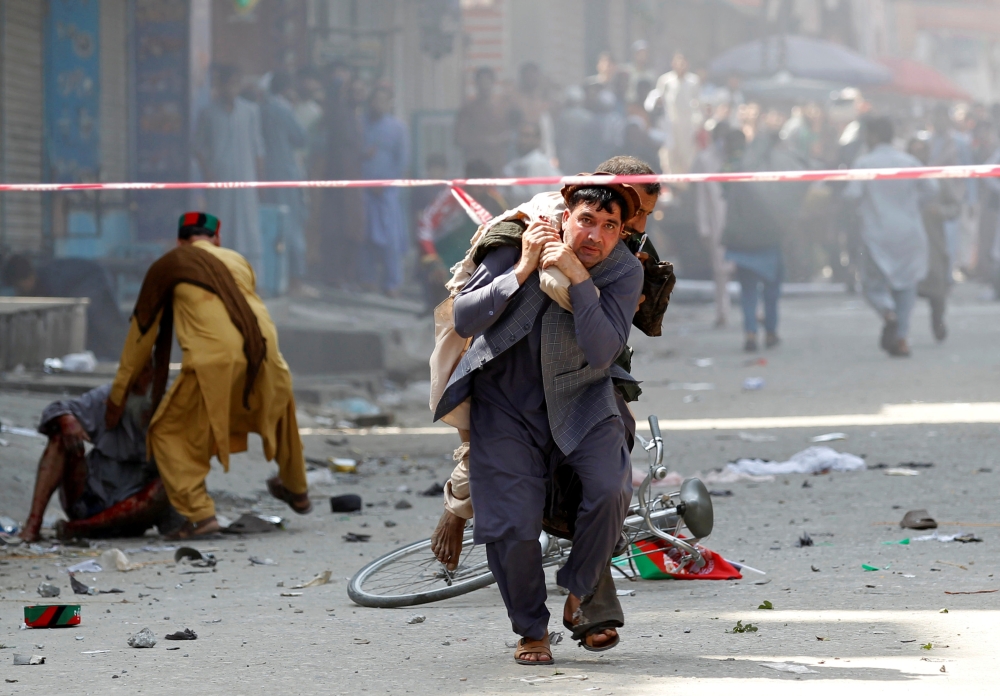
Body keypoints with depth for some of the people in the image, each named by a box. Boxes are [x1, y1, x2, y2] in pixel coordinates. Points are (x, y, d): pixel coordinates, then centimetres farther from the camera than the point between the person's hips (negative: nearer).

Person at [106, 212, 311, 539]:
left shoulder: (167, 265, 15)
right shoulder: (237, 261, 27)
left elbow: (142, 333, 18)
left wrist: (118, 396, 24)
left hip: (215, 362, -5)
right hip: (263, 354, 5)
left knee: (168, 434, 11)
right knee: (279, 406, 35)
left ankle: (199, 512, -3)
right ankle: (296, 491, 51)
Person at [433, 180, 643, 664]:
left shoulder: (624, 271, -14)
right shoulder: (517, 246, -14)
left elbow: (602, 352, -25)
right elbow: (464, 320, -17)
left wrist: (577, 276, -33)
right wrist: (522, 271, -27)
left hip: (580, 399, 0)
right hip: (507, 401, 0)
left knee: (609, 490, -25)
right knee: (513, 526, -11)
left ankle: (579, 598, 1)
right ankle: (530, 630, 15)